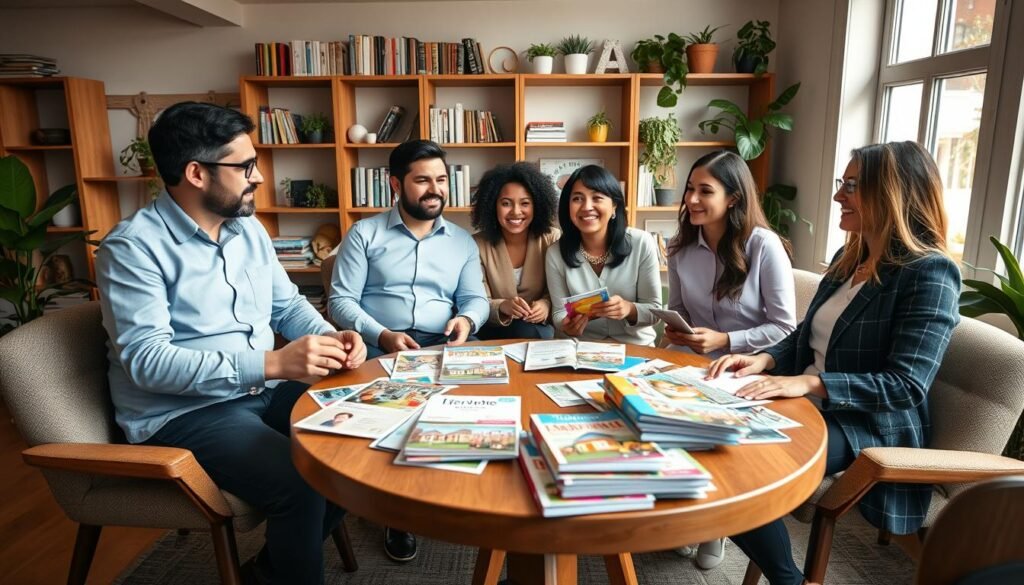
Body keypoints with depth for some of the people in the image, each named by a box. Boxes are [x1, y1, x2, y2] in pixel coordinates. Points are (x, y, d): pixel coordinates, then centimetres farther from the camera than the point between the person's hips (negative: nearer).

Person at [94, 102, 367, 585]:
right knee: (300, 483, -28)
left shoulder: (249, 228, 7)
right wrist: (272, 363, -31)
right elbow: (146, 360, -23)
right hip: (183, 412, -7)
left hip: (263, 392, 8)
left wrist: (329, 337, -9)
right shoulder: (133, 247, -14)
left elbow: (287, 304, 14)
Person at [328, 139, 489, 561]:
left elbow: (476, 298, 13)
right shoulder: (364, 233, 8)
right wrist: (381, 335, -17)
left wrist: (467, 319, -13)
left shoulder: (462, 241, 18)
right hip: (381, 346, -2)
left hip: (444, 346, 3)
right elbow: (340, 300, 0)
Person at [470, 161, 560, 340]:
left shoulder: (552, 239, -4)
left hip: (541, 326, 3)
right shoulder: (478, 244, -7)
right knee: (528, 333, -32)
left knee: (546, 335, -30)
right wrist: (502, 307, -34)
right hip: (495, 329, -2)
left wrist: (546, 304, -26)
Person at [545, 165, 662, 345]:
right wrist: (568, 327, -20)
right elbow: (559, 312, 2)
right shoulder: (556, 253, -4)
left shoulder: (642, 243, -8)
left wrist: (630, 309, -24)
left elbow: (654, 310, -3)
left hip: (635, 347, -1)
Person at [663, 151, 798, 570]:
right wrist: (674, 330, -9)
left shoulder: (765, 246, -13)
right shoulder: (681, 247, 2)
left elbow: (784, 328, -11)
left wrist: (724, 341, -21)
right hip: (693, 364, 4)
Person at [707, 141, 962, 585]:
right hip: (810, 408, 8)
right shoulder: (848, 257, 11)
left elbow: (906, 386, -21)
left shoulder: (930, 272, -13)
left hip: (867, 426, -8)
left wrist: (811, 384, -31)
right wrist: (765, 359, -6)